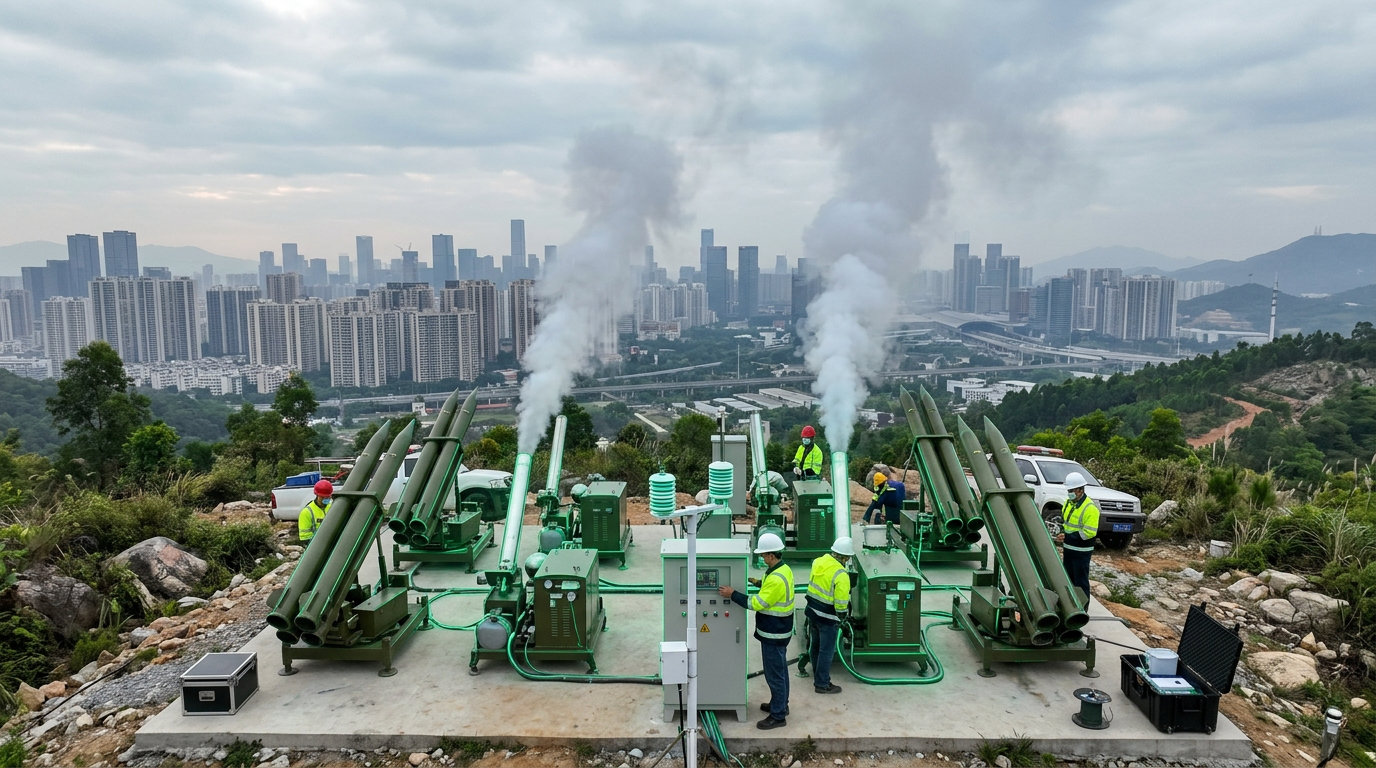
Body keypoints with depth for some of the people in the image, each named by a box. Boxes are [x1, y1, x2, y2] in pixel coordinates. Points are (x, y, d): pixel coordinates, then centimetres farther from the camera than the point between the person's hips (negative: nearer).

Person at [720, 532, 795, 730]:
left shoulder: (776, 578, -30)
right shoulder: (784, 569, 2)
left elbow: (757, 603, -26)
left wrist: (732, 594, -20)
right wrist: (759, 582, 13)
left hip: (774, 633, -10)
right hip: (780, 629, 10)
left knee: (775, 674, 1)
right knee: (779, 670, 23)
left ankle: (778, 716, 11)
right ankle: (780, 704, 37)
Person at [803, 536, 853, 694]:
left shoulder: (818, 562, -5)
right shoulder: (841, 575, -26)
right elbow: (841, 603, -21)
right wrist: (842, 616, -4)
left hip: (812, 611, 7)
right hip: (827, 618, -7)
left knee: (815, 645, 23)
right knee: (826, 651, 8)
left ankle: (818, 674, 42)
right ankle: (822, 684, 18)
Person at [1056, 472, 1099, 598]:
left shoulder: (1090, 508, -19)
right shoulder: (1068, 503, 8)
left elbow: (1089, 532, -24)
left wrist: (1067, 537, -22)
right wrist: (1062, 534, 2)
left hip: (1081, 551, -8)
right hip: (1068, 549, 9)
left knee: (1081, 581, -1)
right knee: (1069, 579, 18)